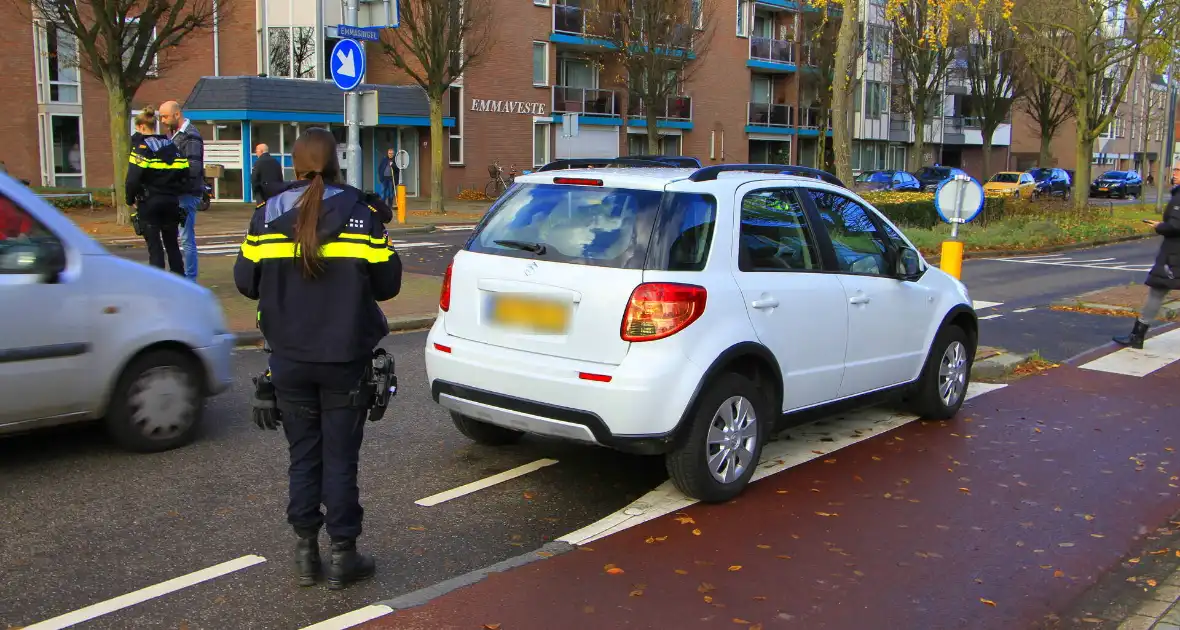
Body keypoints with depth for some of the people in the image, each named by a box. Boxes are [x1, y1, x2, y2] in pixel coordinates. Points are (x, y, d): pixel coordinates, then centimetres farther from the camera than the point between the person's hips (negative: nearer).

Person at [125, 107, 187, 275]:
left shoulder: (141, 146, -8)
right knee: (172, 245, 14)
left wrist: (131, 199, -5)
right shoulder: (170, 145, 10)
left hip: (149, 202, -5)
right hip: (171, 202, 5)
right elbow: (184, 172, 5)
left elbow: (134, 177, -17)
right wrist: (175, 192, 12)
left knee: (154, 246, 1)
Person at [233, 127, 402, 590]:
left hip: (289, 360, 2)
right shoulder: (361, 215, -7)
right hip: (345, 360, -2)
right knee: (340, 457, 7)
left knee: (303, 455, 14)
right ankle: (343, 556, 13)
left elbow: (245, 282, 1)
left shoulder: (267, 216, -3)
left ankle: (305, 552, 19)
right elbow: (387, 284, -4)